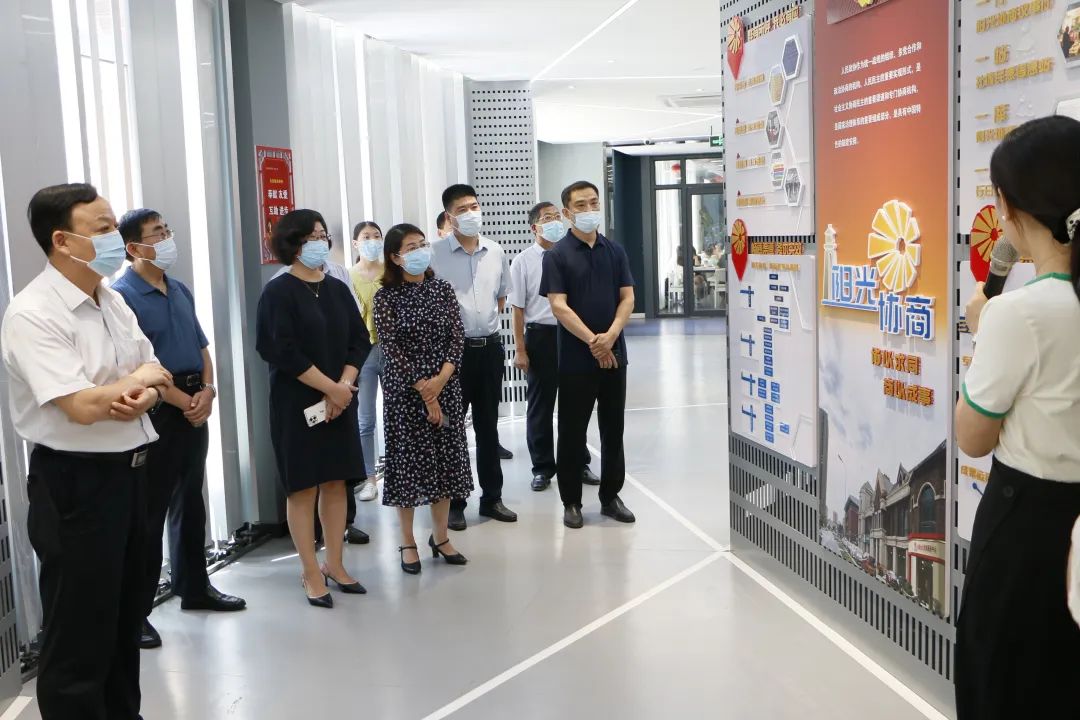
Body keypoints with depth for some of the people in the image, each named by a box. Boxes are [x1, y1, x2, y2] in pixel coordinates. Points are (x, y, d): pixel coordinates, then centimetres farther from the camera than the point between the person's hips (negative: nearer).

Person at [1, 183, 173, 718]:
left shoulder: (113, 301, 8)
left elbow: (154, 374, 10)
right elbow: (83, 406, -26)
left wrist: (145, 395, -14)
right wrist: (137, 379, -8)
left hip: (129, 471, 9)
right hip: (75, 484, -9)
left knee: (126, 617, 21)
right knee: (79, 634, 3)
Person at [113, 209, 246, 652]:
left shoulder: (180, 291, 12)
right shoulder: (122, 296, -13)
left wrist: (207, 390, -2)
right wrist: (184, 401, -15)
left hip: (195, 407, 8)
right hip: (155, 411, -8)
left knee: (190, 500, 18)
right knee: (149, 511, -3)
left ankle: (194, 587, 31)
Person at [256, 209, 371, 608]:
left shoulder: (338, 290, 10)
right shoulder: (278, 292, -8)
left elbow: (359, 341, 6)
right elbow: (283, 351, -16)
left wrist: (344, 387, -9)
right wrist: (331, 389, -15)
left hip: (340, 402, 6)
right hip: (297, 404, -6)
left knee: (336, 483, 10)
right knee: (303, 487, 1)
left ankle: (334, 564, 22)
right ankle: (312, 574, 10)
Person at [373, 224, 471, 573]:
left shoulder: (442, 289, 5)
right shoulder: (386, 296, -6)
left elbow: (457, 336, 0)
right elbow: (391, 348, -11)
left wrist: (441, 378, -15)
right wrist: (423, 390, -15)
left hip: (446, 385, 4)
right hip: (404, 389, -3)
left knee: (446, 458, 7)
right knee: (407, 459, 2)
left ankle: (440, 536, 22)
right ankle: (408, 543, 14)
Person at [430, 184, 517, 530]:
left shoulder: (496, 252, 6)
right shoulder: (435, 253, -9)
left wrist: (486, 322, 14)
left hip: (489, 346, 5)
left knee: (488, 425, 13)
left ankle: (492, 497, 24)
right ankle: (453, 502, 14)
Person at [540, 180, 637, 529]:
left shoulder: (615, 251, 8)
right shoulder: (557, 255, -4)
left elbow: (627, 297, 3)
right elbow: (558, 306, -11)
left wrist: (610, 336, -14)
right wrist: (592, 342, -17)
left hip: (614, 355, 4)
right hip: (576, 358, -4)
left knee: (613, 429, 11)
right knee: (572, 432, 4)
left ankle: (611, 496, 23)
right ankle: (571, 502, 15)